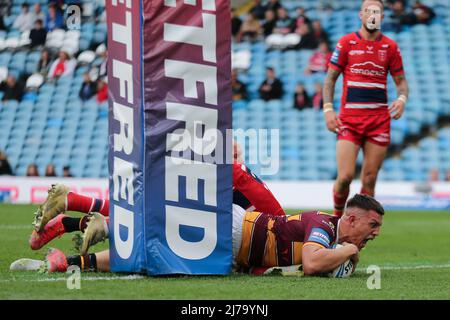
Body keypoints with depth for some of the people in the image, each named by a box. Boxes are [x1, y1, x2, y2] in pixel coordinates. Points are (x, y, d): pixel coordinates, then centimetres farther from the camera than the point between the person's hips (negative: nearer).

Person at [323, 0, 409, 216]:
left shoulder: (390, 47, 8)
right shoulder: (346, 42, 2)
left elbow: (401, 80, 14)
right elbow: (330, 78, 5)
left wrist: (402, 99, -8)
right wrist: (328, 109, -7)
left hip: (379, 118, 2)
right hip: (349, 118, -2)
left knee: (369, 180, 2)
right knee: (345, 176, -12)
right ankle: (337, 217, 12)